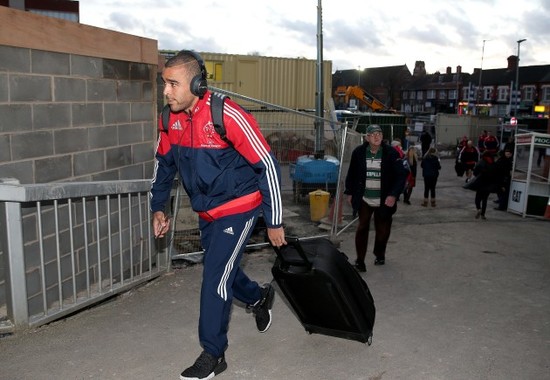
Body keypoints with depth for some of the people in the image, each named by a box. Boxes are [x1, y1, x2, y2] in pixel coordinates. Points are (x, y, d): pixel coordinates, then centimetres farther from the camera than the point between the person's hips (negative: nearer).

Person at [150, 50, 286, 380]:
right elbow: (164, 163, 14)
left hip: (238, 208, -7)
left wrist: (274, 221, -15)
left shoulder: (229, 116, -25)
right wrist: (158, 208, 9)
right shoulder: (171, 120, -5)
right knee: (222, 270, 20)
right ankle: (260, 298, 50)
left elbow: (267, 165, -19)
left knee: (215, 278, -8)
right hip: (206, 211, 7)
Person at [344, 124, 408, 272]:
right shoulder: (359, 152, -3)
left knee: (382, 230, 12)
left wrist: (393, 195, -16)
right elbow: (351, 174, 8)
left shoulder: (391, 153, -8)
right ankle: (360, 260, 9)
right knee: (362, 228, -2)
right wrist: (349, 193, 8)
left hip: (384, 201, 0)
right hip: (364, 199, 1)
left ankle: (379, 255, 37)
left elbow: (401, 175, -7)